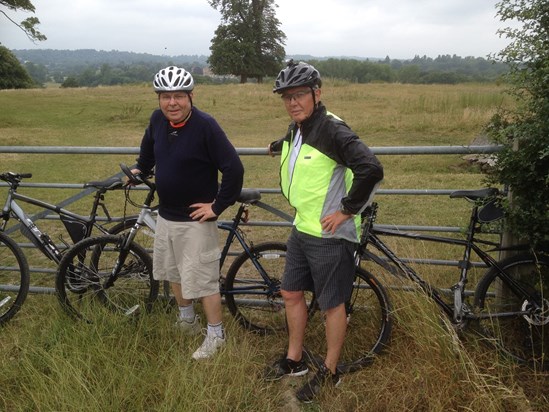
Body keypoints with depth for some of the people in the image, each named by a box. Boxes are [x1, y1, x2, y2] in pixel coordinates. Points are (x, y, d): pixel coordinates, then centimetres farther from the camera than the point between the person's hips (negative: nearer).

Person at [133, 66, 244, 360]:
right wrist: (140, 169, 26)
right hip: (165, 215, 7)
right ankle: (187, 321, 43)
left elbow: (234, 168, -22)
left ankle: (215, 335, 20)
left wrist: (218, 206, -18)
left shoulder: (205, 125, -21)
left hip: (195, 219, -7)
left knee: (203, 280, 0)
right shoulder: (158, 120, -2)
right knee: (173, 272, 21)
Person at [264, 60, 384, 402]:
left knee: (332, 305, 8)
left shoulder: (332, 130, -21)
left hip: (329, 235, -9)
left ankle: (329, 372, 27)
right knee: (292, 294, 18)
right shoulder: (296, 130, 7)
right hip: (302, 230, 9)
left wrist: (347, 210, -24)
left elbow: (371, 169, -31)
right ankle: (295, 361, 37)